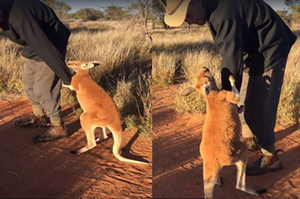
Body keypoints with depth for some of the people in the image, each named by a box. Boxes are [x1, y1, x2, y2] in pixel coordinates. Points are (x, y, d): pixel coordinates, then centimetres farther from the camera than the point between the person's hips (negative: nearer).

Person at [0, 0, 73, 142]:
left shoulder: (19, 17, -37)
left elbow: (46, 49, -33)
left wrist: (66, 78, -27)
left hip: (49, 47, -9)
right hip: (34, 47, 9)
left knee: (42, 90, -6)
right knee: (29, 83, 16)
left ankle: (58, 128, 8)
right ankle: (39, 118, 33)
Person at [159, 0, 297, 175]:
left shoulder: (224, 15, -33)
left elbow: (231, 62, -30)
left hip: (269, 52, -9)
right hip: (254, 49, 9)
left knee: (259, 107, -4)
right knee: (245, 100, 18)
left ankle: (270, 158, 11)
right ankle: (246, 139, 37)